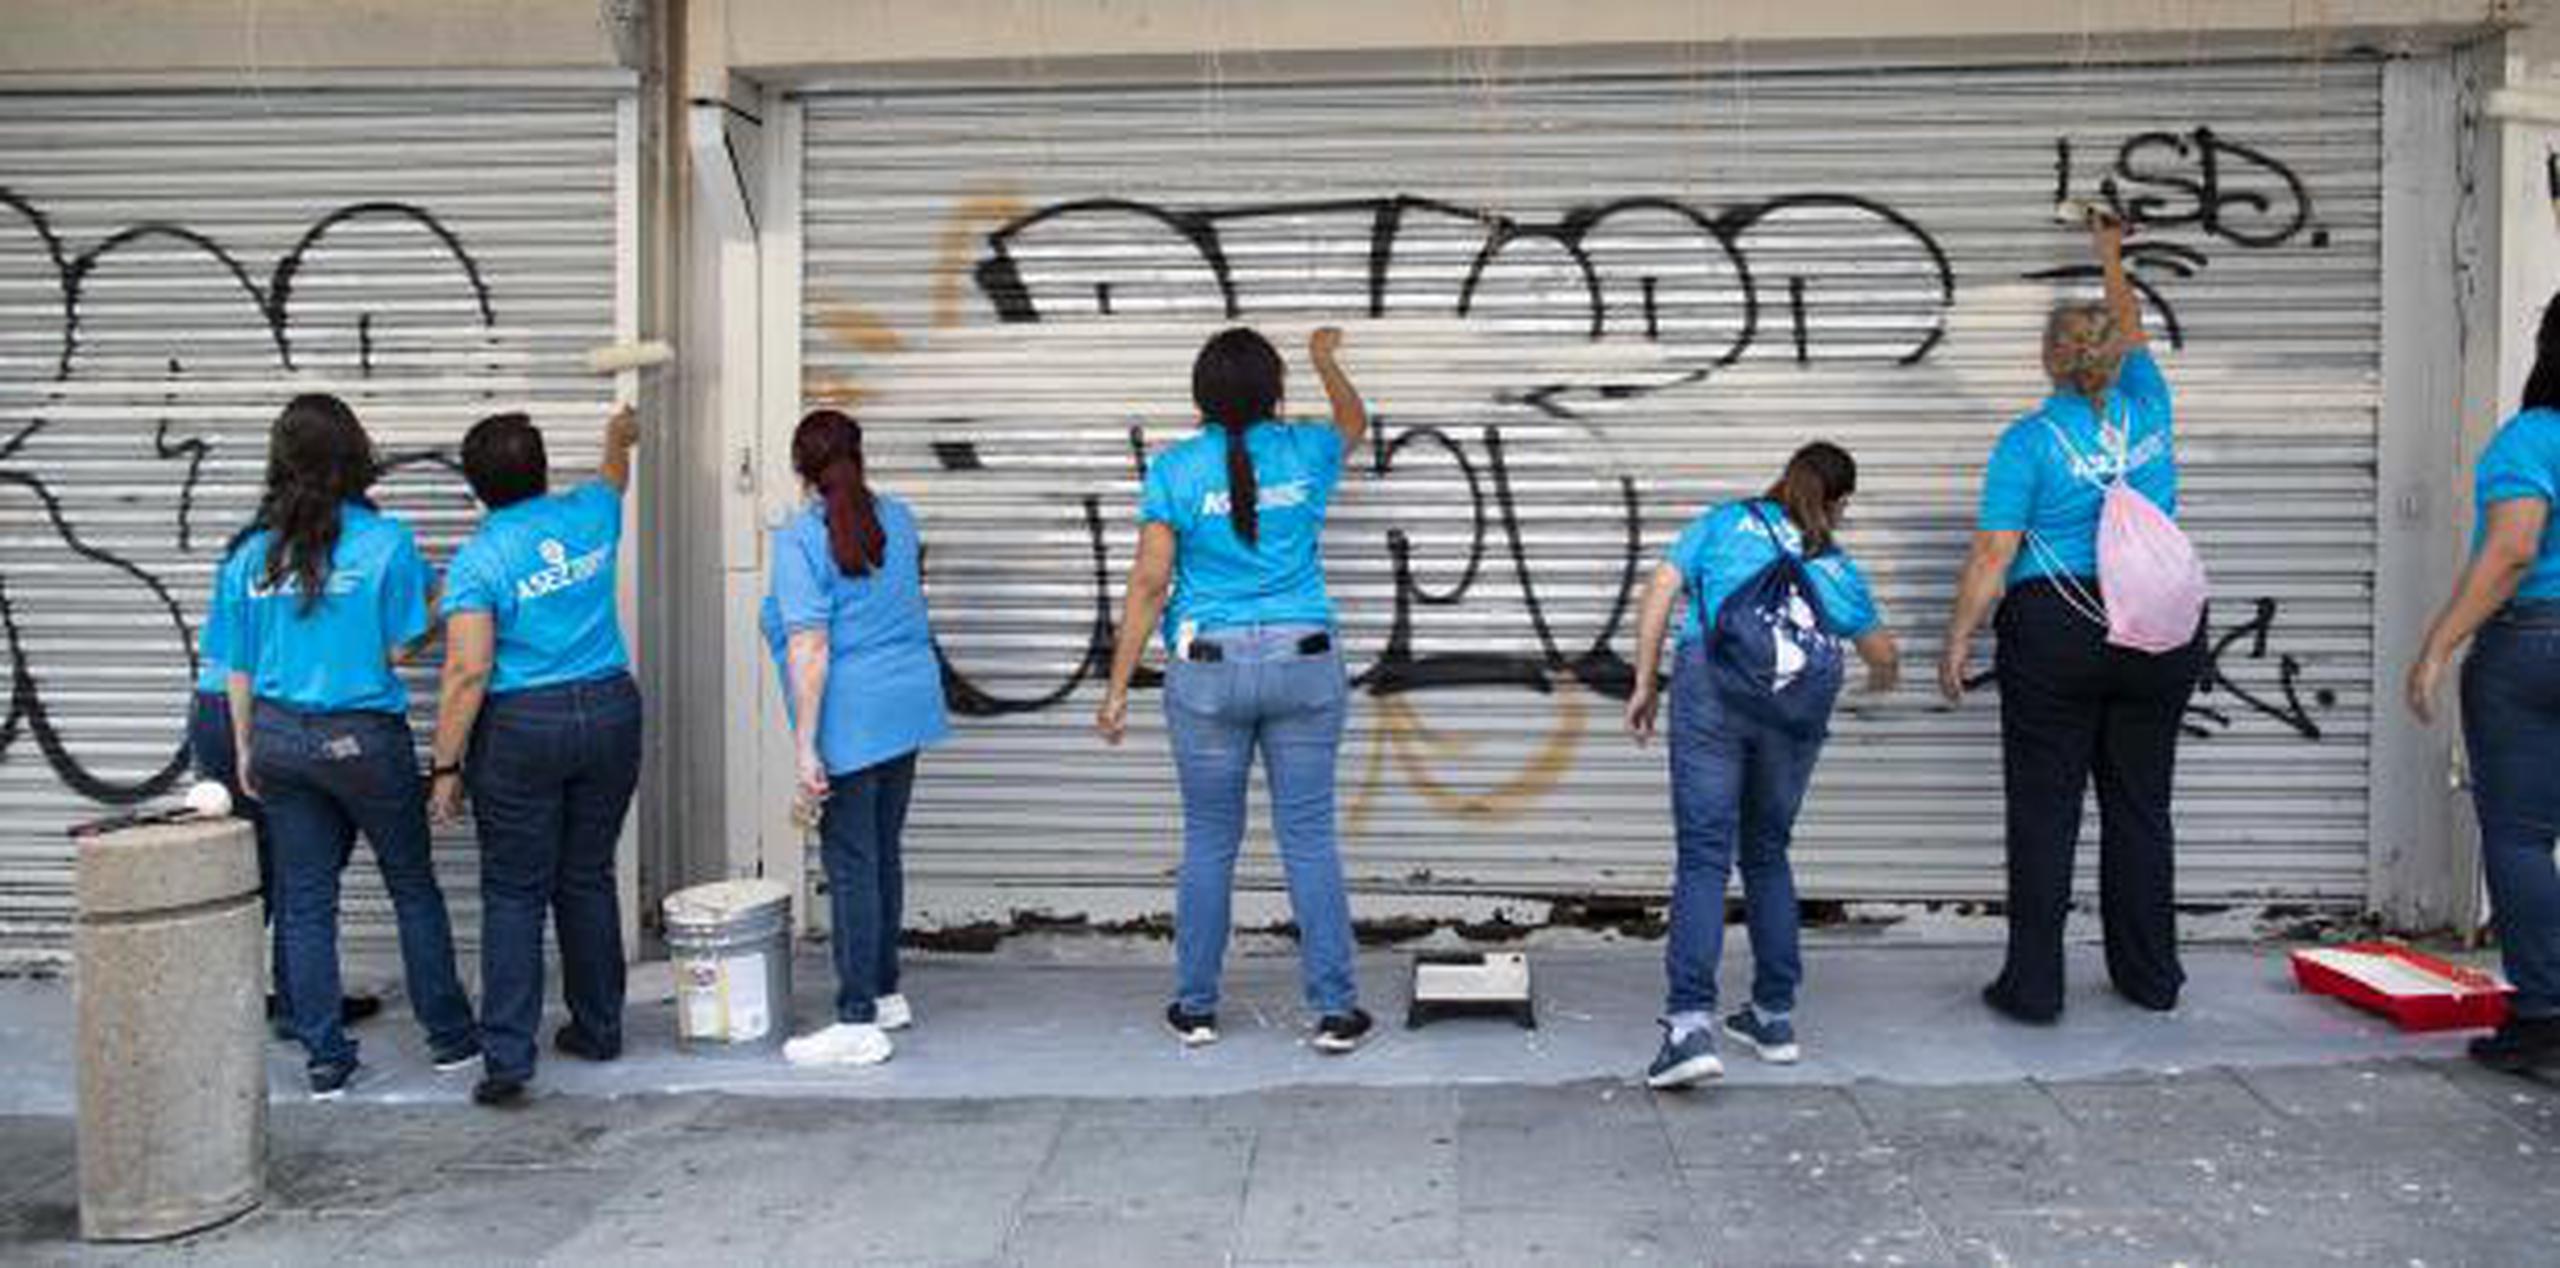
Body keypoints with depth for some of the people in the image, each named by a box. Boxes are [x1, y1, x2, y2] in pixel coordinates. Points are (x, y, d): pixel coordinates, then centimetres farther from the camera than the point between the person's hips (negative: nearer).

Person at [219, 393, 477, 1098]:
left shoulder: (252, 556, 3)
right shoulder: (385, 542, -11)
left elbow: (238, 669, 7)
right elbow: (401, 648, -10)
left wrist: (246, 751, 17)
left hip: (279, 739, 4)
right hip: (363, 740, -3)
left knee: (304, 902, 10)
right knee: (413, 887, 11)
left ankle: (326, 1058, 15)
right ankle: (449, 1034, 20)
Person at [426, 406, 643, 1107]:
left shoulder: (477, 562, -9)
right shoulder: (589, 516, 3)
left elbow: (468, 672, -15)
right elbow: (613, 479, 29)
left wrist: (446, 767, -8)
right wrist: (617, 440, 50)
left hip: (521, 729, -4)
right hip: (610, 713, 4)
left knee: (513, 894, 1)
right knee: (589, 879, 16)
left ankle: (507, 1058, -2)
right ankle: (598, 1028, 26)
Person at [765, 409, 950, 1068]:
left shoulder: (800, 538, -13)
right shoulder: (898, 518, 8)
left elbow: (810, 649, -19)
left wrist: (806, 748, -18)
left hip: (849, 722, -7)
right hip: (907, 711, 7)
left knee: (852, 866, -2)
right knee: (886, 853, 16)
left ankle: (859, 1021, 3)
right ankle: (886, 993, 27)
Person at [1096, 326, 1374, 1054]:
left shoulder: (1175, 469, -4)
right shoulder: (1305, 453, 2)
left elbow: (1150, 582, -7)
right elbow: (1354, 422, 27)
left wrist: (1117, 688, -2)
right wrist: (1325, 359, 45)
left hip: (1210, 672, -1)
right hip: (1304, 665, 1)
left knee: (1209, 843, 9)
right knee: (1309, 840, 5)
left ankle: (1195, 1008, 19)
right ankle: (1335, 1012, 9)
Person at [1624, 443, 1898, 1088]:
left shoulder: (1724, 521, 19)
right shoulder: (1836, 565, 24)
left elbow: (1660, 591, 7)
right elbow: (1881, 652, 35)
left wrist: (1645, 684, 9)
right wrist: (1884, 678, 58)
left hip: (1711, 684, -2)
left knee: (1703, 856, -5)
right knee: (1768, 854, 17)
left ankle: (1691, 1023, -17)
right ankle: (1775, 1016, 22)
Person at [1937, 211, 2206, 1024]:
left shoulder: (2030, 439, -7)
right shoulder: (2146, 410, 6)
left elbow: (1992, 558, -10)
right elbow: (2132, 336, 28)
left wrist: (1957, 642, -2)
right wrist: (2111, 259, 42)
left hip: (2057, 635, -4)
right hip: (2160, 638, 4)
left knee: (2044, 812, 1)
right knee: (2141, 806, 12)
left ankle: (2033, 985, 3)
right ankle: (2150, 978, 21)